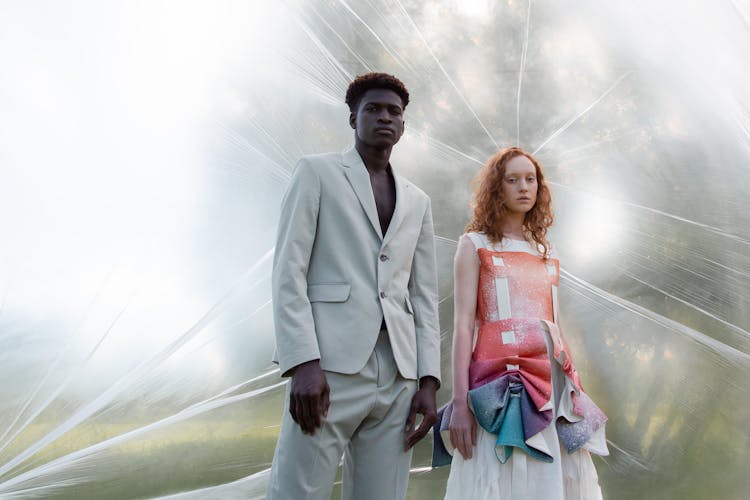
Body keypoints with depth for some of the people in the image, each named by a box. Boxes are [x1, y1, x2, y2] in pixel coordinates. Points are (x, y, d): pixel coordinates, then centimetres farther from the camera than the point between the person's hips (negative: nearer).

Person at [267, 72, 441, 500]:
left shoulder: (417, 202, 22)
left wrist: (428, 382, 5)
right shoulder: (317, 172, 9)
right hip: (330, 367, -4)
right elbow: (289, 270, -2)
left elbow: (424, 296, 17)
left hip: (398, 375, 4)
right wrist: (303, 363, -14)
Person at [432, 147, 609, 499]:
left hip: (551, 381, 5)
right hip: (500, 382, -5)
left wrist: (571, 386, 15)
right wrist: (460, 401, -13)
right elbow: (463, 324, -5)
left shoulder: (546, 252, 19)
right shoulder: (475, 245, 3)